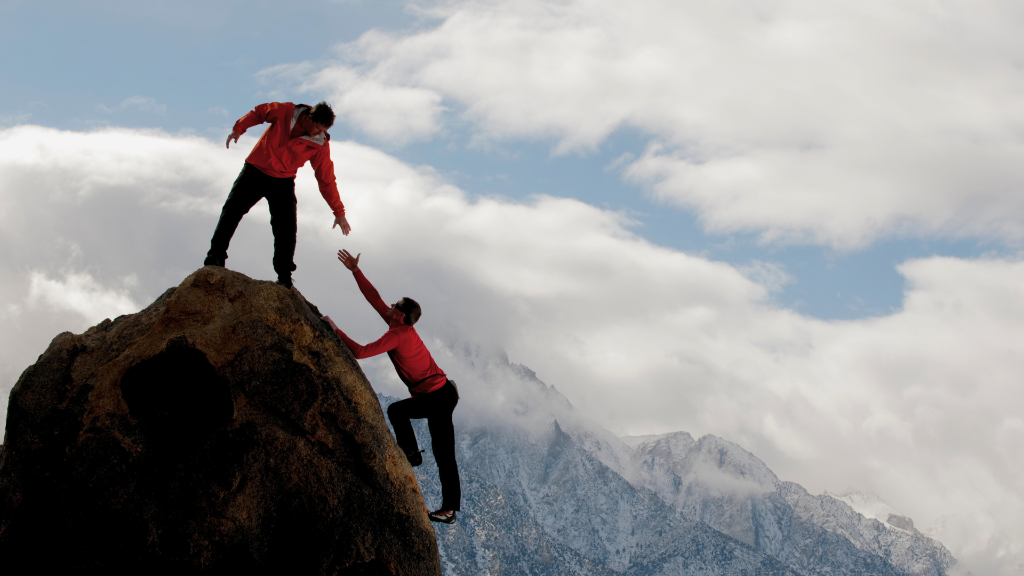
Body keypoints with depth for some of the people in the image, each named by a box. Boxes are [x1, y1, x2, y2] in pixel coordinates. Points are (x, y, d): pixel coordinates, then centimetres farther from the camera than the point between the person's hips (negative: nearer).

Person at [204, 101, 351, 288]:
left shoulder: (320, 145, -13)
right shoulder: (283, 112, -15)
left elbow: (327, 180, -6)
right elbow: (258, 112, 4)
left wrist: (339, 212, -5)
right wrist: (239, 128, -7)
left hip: (283, 182, 0)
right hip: (255, 171, 0)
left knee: (286, 228, -11)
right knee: (232, 210, -4)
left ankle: (284, 275, -5)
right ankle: (216, 256, 3)